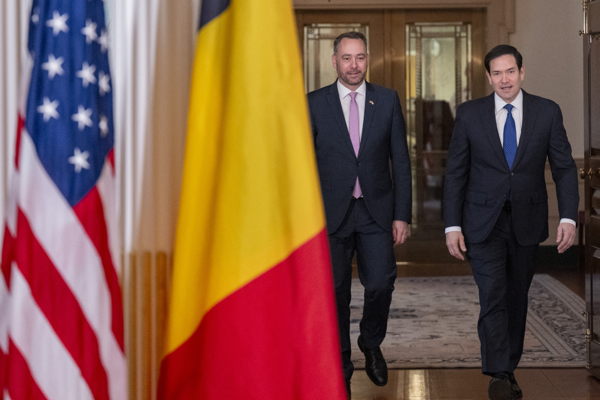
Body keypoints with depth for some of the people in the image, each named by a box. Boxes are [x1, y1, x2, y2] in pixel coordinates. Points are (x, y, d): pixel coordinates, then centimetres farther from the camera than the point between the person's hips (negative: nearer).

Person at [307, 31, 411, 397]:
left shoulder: (388, 100, 4)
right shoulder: (315, 103, 1)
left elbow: (400, 160, 4)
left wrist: (402, 215, -1)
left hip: (376, 212, 0)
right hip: (332, 213, 0)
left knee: (381, 284, -9)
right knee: (335, 292, 4)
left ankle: (372, 345, 20)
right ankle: (340, 364, 21)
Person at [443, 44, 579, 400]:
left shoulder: (548, 112, 0)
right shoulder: (470, 114, -1)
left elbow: (564, 168, 1)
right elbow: (455, 173, 1)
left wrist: (568, 217, -11)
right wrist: (452, 225, -4)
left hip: (527, 222, 2)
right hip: (484, 222, -1)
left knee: (517, 297, 10)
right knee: (493, 296, -10)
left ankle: (509, 368, 24)